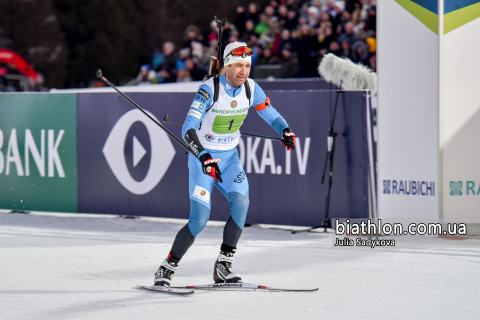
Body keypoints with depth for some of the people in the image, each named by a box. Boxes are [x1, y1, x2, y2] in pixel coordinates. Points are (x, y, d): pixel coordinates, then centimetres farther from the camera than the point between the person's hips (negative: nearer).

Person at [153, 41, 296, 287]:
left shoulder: (250, 88, -6)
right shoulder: (209, 90, -22)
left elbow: (271, 115, 7)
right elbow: (188, 130, -30)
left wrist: (285, 130, -15)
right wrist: (204, 158, -44)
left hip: (230, 157, 5)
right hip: (202, 157, -5)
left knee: (241, 201, -20)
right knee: (200, 218, -14)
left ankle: (223, 266, -12)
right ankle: (167, 268, 2)